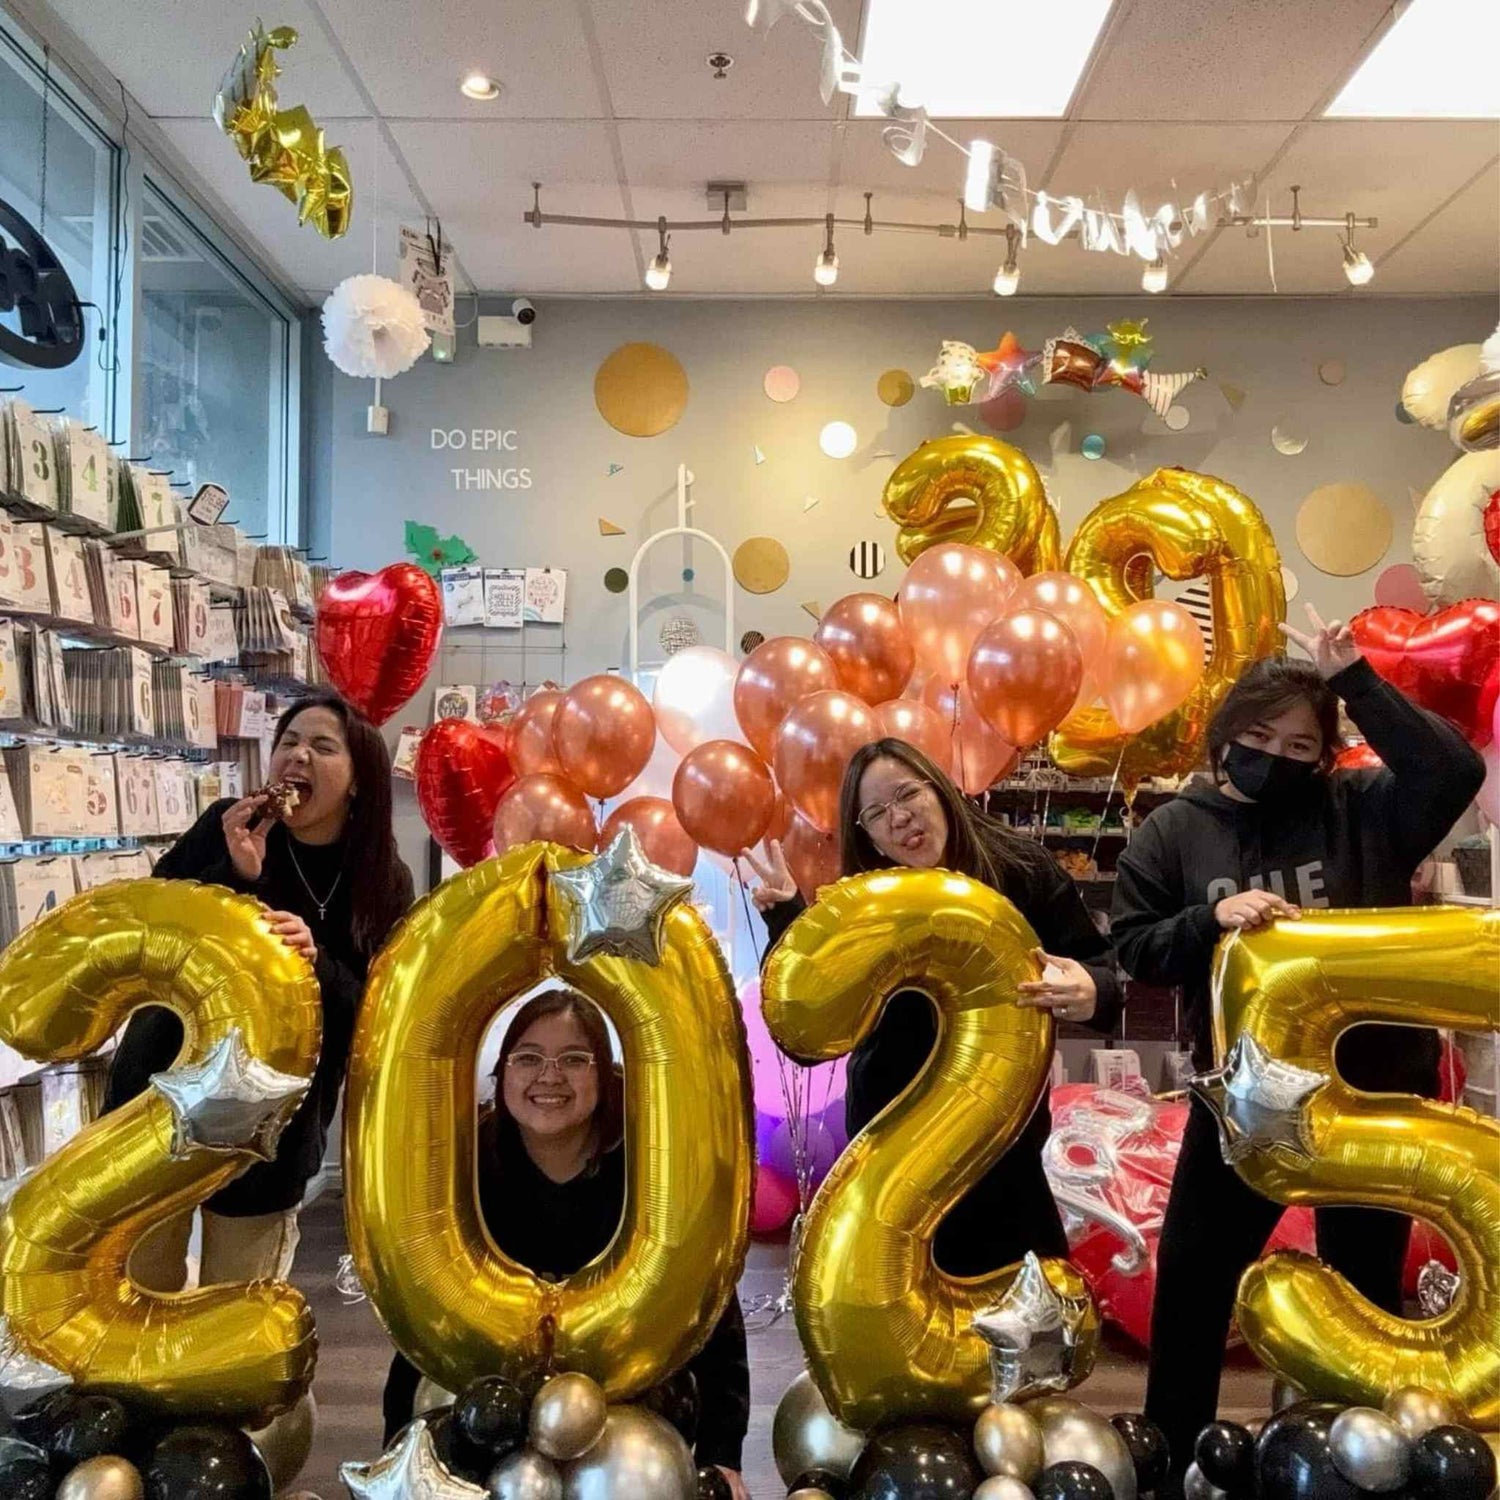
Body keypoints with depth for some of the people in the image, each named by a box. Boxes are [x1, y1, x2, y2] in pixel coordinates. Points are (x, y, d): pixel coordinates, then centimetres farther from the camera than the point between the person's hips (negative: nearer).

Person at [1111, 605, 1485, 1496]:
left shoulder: (1361, 811, -4)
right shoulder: (1176, 831, -3)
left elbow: (1455, 771, -20)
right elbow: (1134, 950, -5)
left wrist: (1357, 680, -20)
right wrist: (1211, 919, -23)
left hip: (1374, 1090, 0)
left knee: (1368, 1287, 17)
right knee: (1192, 1280, 11)